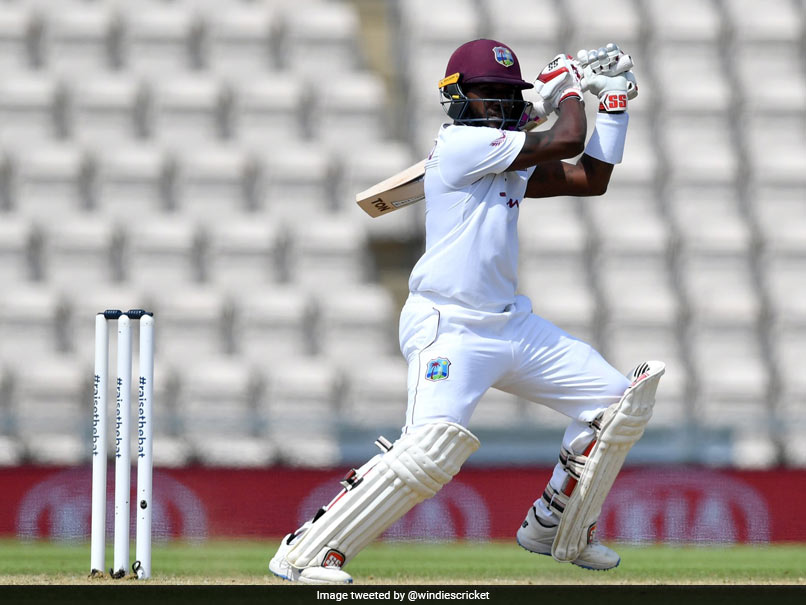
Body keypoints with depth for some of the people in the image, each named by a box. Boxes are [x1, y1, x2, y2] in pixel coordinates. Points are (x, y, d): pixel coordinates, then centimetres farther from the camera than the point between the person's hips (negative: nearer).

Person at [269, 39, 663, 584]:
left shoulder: (511, 164, 15)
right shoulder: (462, 143, -12)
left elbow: (592, 179, 20)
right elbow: (566, 143, -14)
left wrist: (614, 103, 18)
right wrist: (567, 91, 5)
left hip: (512, 325, 10)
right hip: (448, 328, -10)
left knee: (613, 398, 12)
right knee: (434, 446, -28)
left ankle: (550, 528, 26)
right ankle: (304, 553, -21)